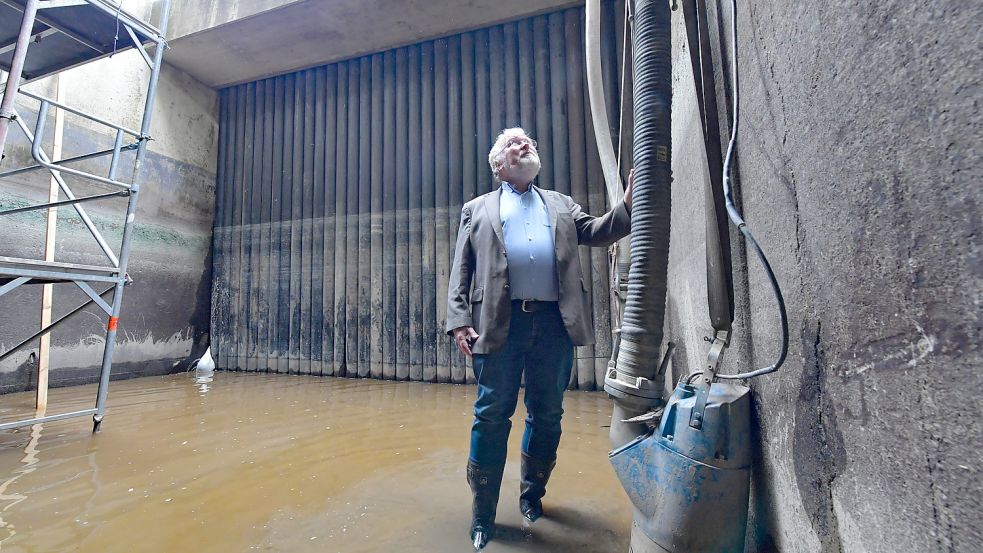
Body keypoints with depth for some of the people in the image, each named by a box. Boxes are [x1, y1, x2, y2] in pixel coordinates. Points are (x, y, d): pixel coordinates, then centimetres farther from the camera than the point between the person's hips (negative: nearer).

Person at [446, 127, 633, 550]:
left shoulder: (561, 204, 22)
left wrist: (630, 203, -7)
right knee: (492, 416, 3)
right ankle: (482, 514, 21)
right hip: (499, 323, -2)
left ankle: (533, 494, 35)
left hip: (554, 323, 3)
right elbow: (461, 272, 7)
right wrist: (459, 321, -6)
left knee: (547, 415, 12)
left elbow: (597, 232, 10)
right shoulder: (477, 210, 14)